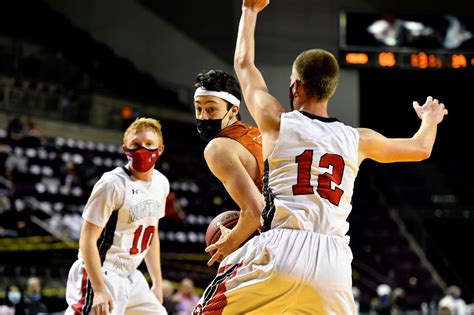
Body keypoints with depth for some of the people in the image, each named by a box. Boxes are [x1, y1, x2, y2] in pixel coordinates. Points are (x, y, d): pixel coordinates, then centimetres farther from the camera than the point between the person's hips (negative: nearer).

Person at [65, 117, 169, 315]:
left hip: (131, 276, 8)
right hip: (100, 275, -8)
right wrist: (100, 289, -24)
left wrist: (157, 282, 19)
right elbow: (87, 239, -18)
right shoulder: (112, 184, -17)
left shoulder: (161, 183, 7)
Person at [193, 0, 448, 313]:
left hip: (281, 251, -3)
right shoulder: (357, 139, 15)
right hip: (334, 260, 3)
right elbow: (421, 149, 34)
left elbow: (244, 64, 26)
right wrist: (431, 119, 56)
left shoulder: (277, 122, 9)